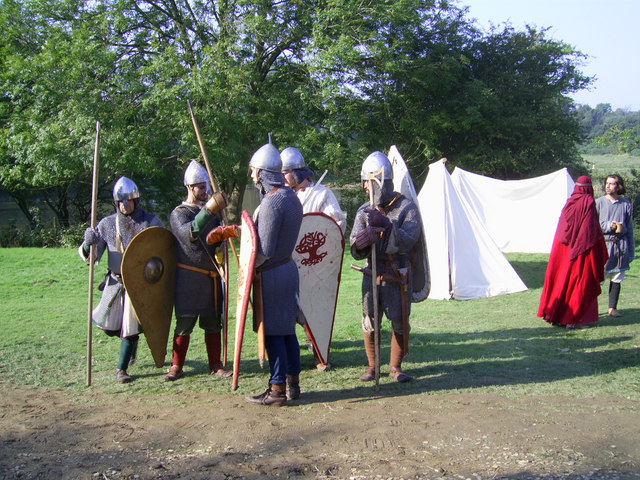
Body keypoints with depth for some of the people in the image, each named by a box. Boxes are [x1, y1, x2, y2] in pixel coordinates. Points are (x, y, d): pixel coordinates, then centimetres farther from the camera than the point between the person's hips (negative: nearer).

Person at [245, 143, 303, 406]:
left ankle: (277, 390, 7)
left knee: (273, 333, -1)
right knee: (287, 329, 15)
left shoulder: (271, 201, -20)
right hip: (288, 266, 9)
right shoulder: (291, 197, 9)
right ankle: (292, 384, 24)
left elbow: (265, 250, -23)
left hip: (271, 273, -9)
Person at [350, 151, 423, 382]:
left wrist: (386, 225, -30)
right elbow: (355, 250, -1)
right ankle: (372, 366, 22)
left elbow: (409, 241, -19)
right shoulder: (364, 212, 5)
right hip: (372, 275, 3)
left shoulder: (407, 207, -5)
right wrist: (360, 244, -26)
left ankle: (395, 367, 20)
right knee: (369, 324, 6)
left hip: (398, 277, -3)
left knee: (400, 324, 3)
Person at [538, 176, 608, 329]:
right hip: (582, 250, -6)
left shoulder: (569, 202, 7)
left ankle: (556, 315, 18)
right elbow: (593, 230, -15)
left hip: (564, 250, 6)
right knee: (582, 283, 2)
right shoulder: (589, 202, -10)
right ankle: (573, 319, 3)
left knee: (563, 280, 13)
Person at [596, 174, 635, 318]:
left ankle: (612, 308, 15)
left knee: (616, 278, 6)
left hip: (620, 244, 2)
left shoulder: (626, 204, 7)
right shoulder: (599, 202, 1)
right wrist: (609, 226, -13)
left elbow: (630, 228, 11)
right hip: (603, 243, -2)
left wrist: (631, 251, 10)